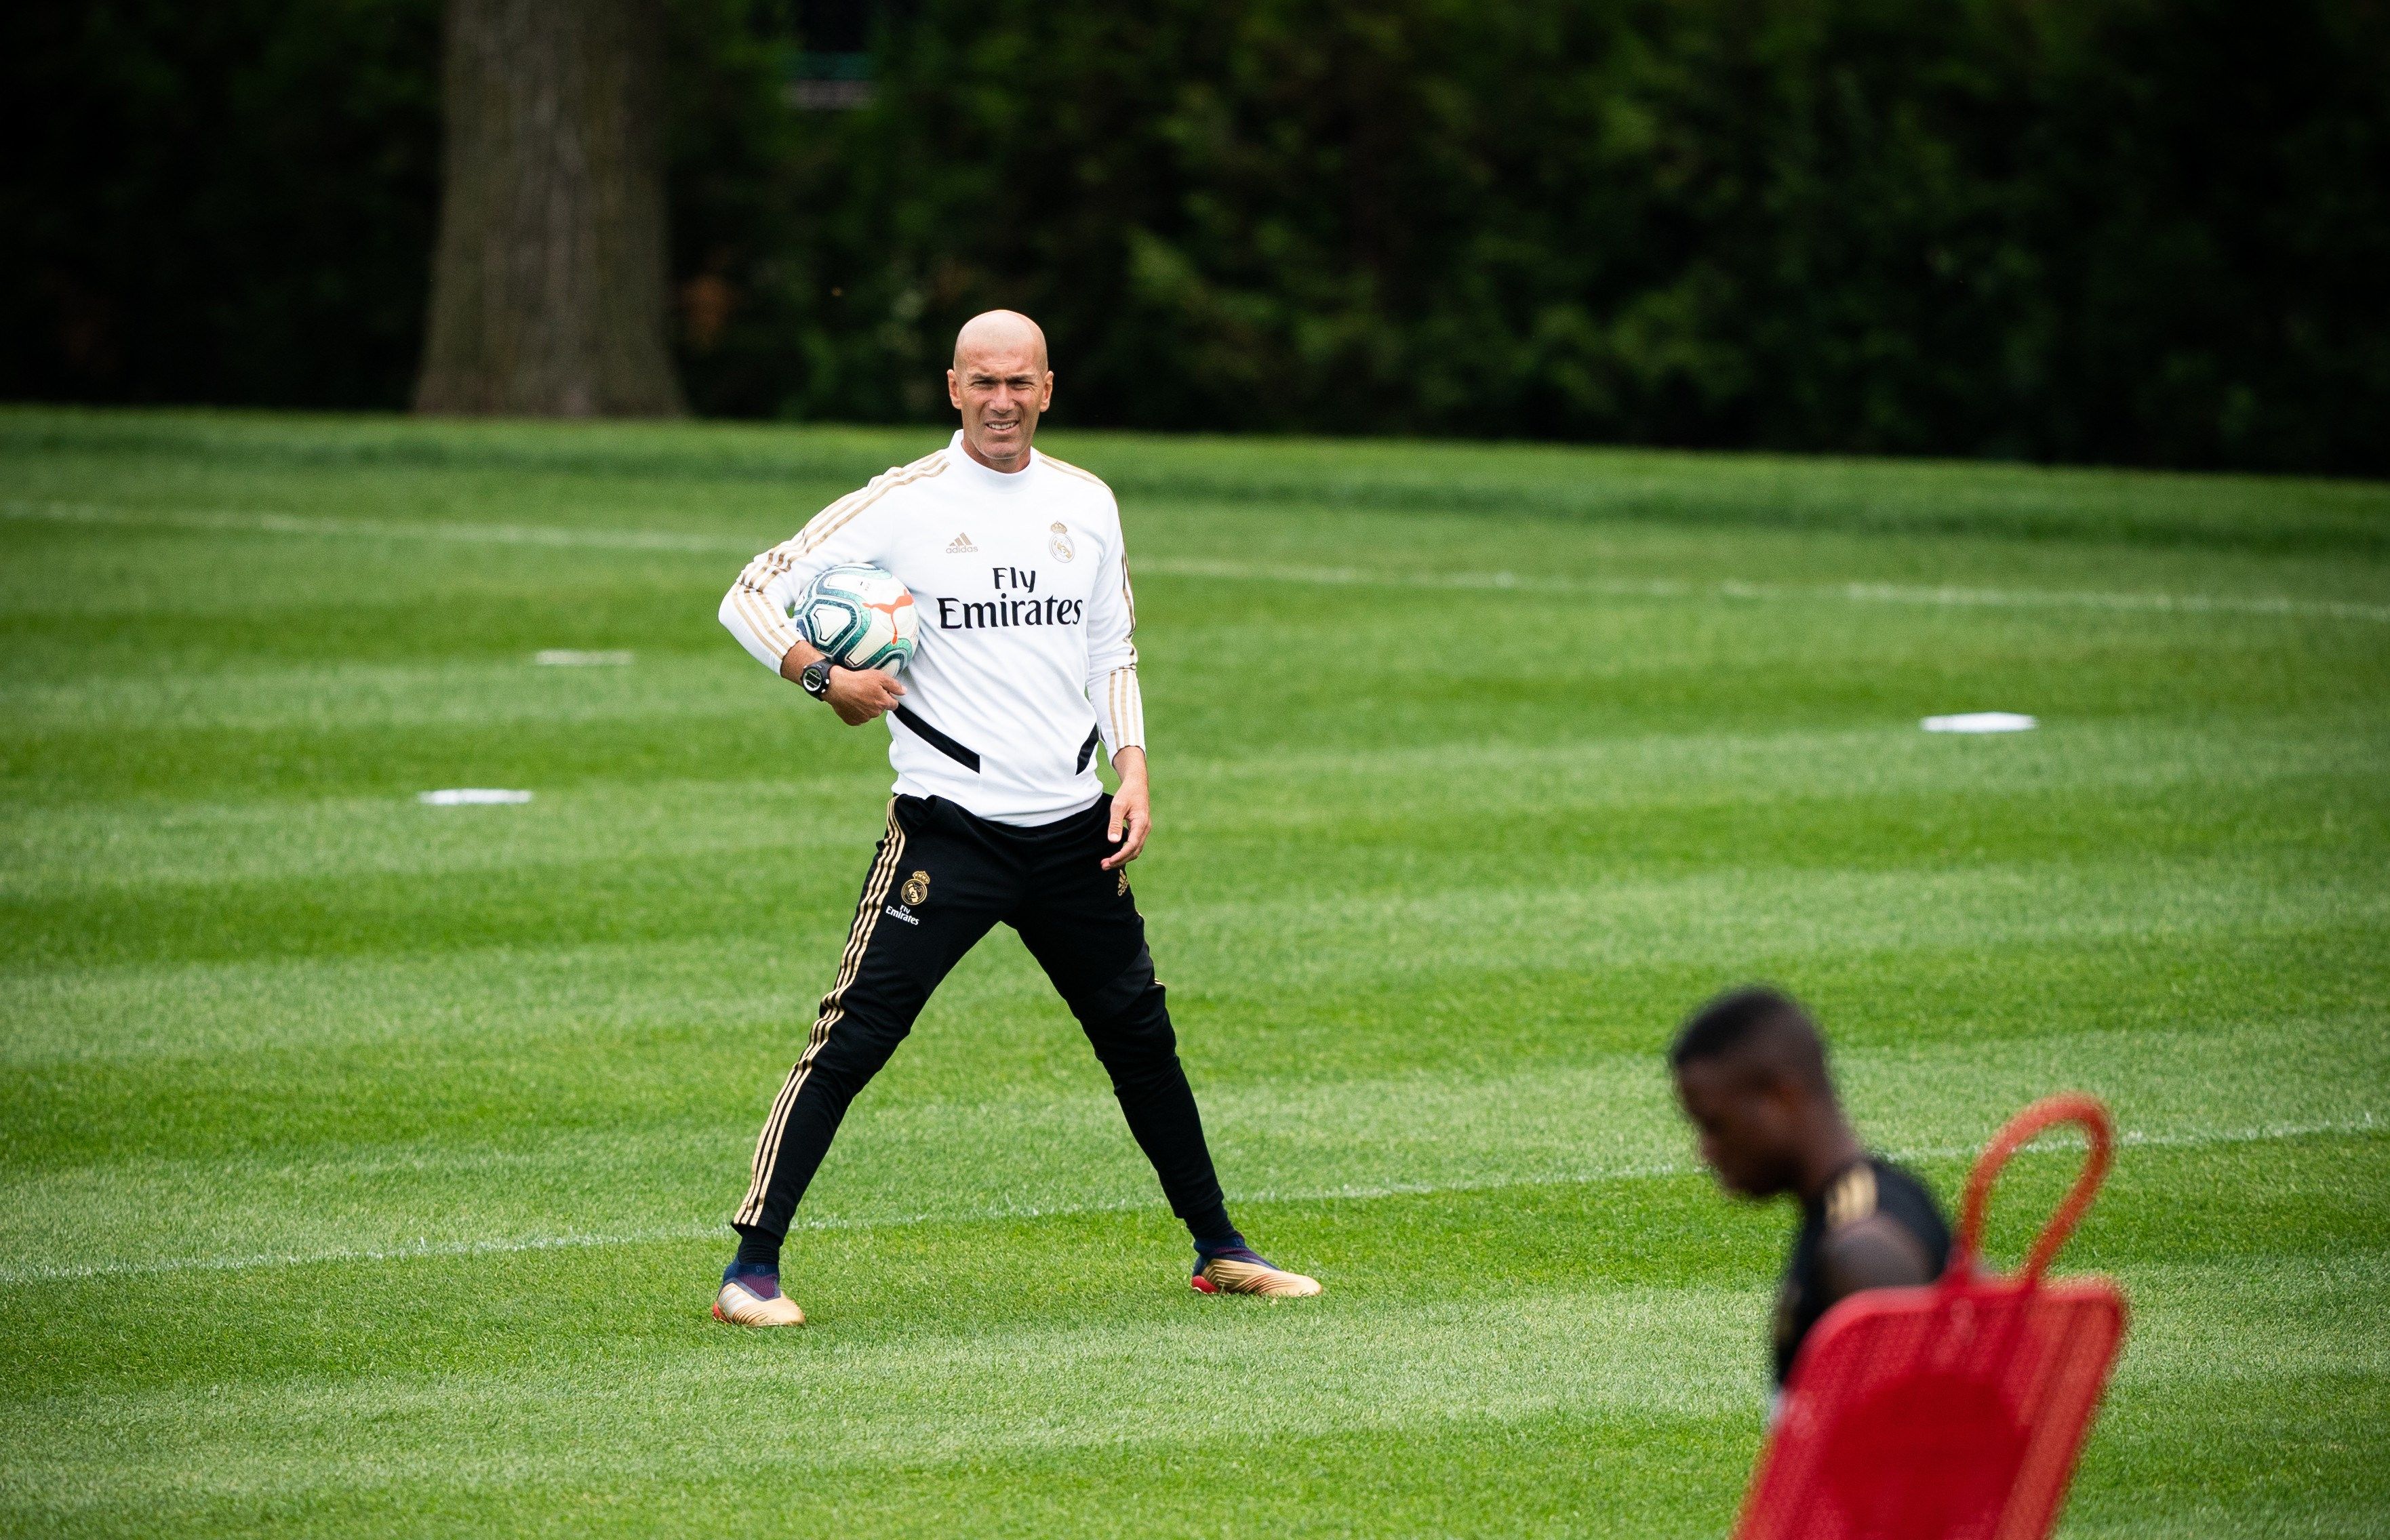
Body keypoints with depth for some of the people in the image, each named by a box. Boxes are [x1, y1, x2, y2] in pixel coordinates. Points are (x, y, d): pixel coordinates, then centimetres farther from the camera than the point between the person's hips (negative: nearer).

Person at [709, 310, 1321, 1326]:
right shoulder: (904, 505, -6)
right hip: (947, 827, -5)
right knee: (854, 1037, -13)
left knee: (1140, 1036, 14)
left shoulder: (1086, 504, 9)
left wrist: (1132, 772, 6)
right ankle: (752, 1269, -11)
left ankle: (1219, 1250, 29)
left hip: (1074, 825, 5)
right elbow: (752, 596, -5)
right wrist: (824, 678, -19)